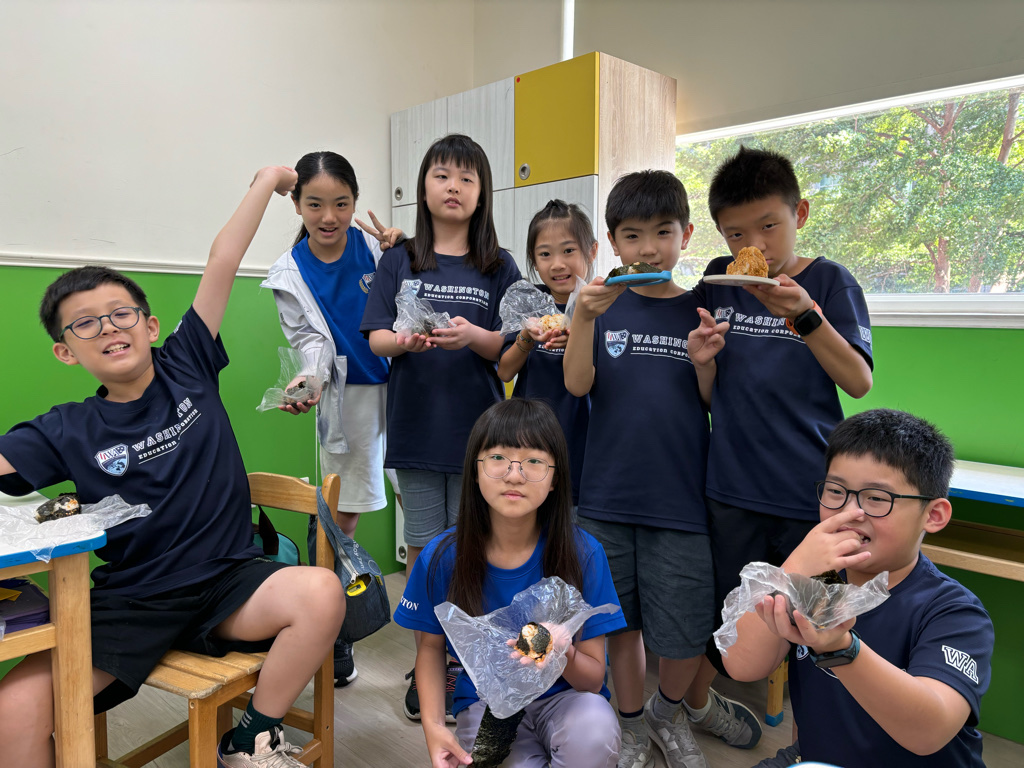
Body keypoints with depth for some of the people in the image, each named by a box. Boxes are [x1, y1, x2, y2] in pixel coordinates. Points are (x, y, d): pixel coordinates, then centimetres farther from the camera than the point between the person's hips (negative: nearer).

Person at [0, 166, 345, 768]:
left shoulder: (188, 368, 1)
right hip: (130, 601, 1)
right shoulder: (69, 432, 3)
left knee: (321, 594, -28)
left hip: (229, 580, 0)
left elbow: (222, 265, 0)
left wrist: (265, 183, 2)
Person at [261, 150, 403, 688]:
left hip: (404, 387, 0)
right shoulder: (289, 275, -3)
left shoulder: (377, 244, -6)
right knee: (339, 518, 8)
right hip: (347, 399, 1)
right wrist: (308, 383, -26)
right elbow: (311, 343, -6)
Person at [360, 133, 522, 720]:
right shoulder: (399, 261, 7)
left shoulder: (499, 267, 4)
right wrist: (405, 341, -21)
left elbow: (511, 347, -1)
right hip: (416, 424, 1)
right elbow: (376, 338, 1)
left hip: (478, 427, -1)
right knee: (423, 545, 9)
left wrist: (473, 336, -22)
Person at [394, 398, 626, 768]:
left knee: (594, 728, -32)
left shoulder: (582, 553, -17)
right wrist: (433, 724, -11)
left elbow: (593, 678, -11)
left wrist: (563, 654, -34)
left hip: (561, 696, 0)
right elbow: (431, 645, 4)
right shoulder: (441, 557, -13)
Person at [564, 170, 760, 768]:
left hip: (679, 496, 0)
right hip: (609, 494, 1)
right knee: (621, 620, 14)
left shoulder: (700, 311, 2)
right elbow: (577, 385, -11)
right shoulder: (604, 305, 2)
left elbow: (713, 402, 1)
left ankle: (670, 710, 38)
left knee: (686, 633, 6)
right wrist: (583, 318, -25)